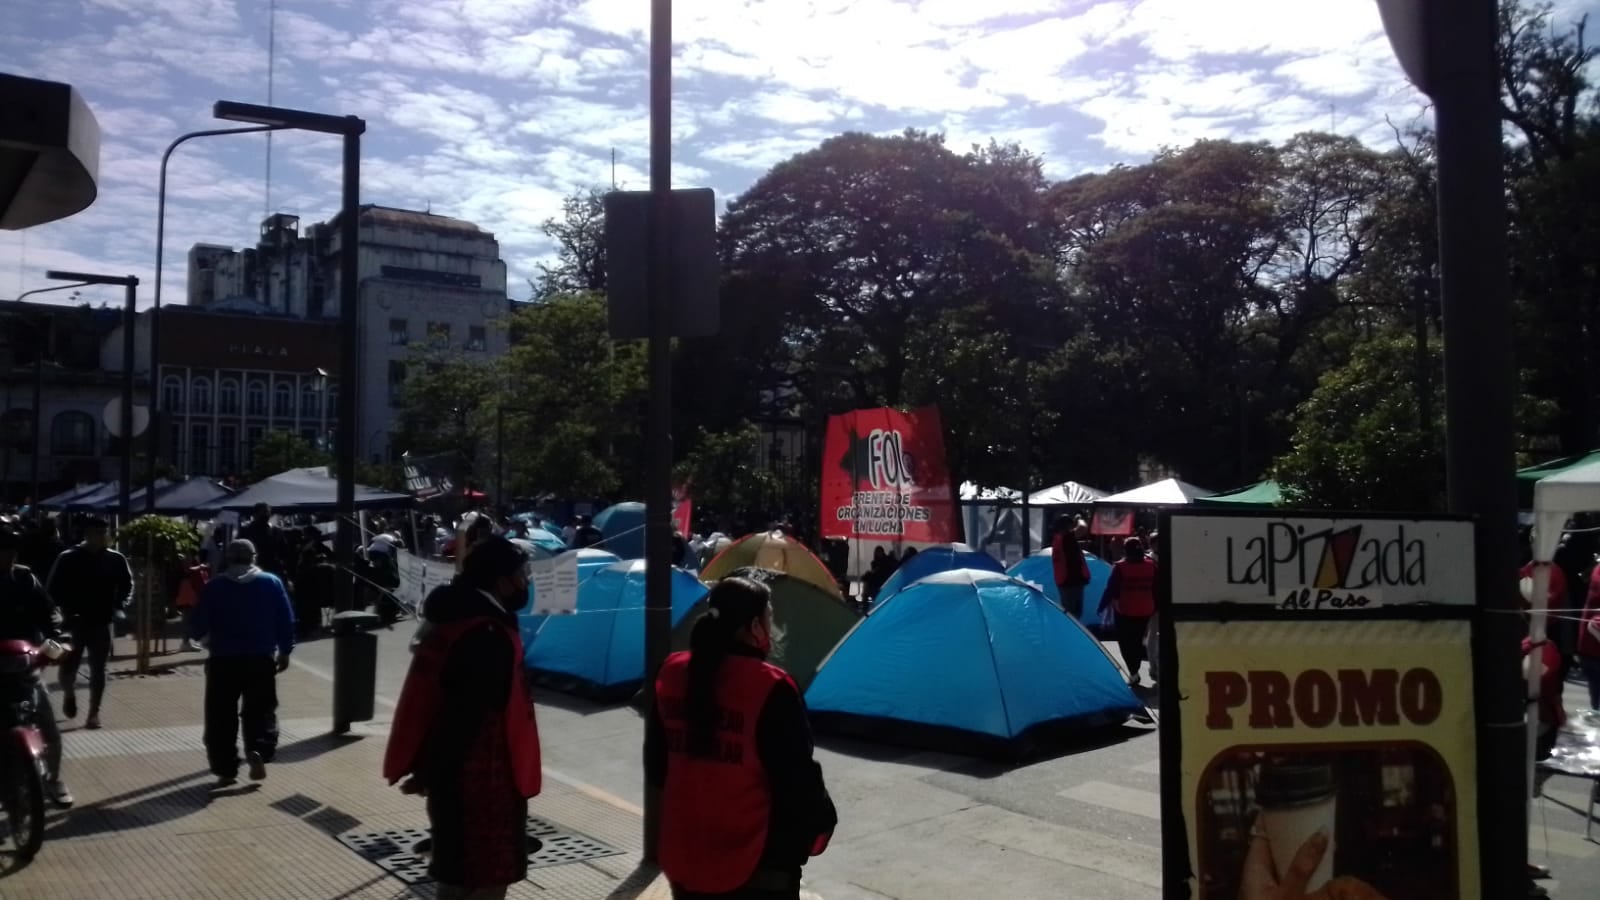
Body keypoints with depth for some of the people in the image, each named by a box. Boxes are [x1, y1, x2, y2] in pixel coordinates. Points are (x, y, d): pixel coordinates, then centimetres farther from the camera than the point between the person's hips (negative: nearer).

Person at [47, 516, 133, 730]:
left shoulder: (116, 560, 0)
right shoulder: (68, 558, -5)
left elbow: (127, 585, 10)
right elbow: (53, 588, -2)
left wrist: (120, 607, -6)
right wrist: (65, 610, -14)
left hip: (102, 622, 1)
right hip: (74, 621, -1)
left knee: (98, 670, 3)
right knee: (68, 666, 2)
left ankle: (94, 713, 11)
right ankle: (69, 694, 35)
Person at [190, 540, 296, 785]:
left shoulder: (214, 586, -2)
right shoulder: (271, 582, 1)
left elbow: (198, 624, -1)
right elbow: (286, 620, 1)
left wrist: (194, 635, 22)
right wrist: (285, 651, 11)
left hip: (224, 660, -1)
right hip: (261, 658, 1)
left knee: (221, 716, 9)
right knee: (261, 710, 10)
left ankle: (226, 769, 8)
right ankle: (258, 750, -15)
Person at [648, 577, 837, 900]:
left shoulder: (672, 674, 0)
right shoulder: (769, 687, -20)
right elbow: (796, 778, -15)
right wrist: (818, 825, 3)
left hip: (683, 857, 6)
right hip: (755, 865, -6)